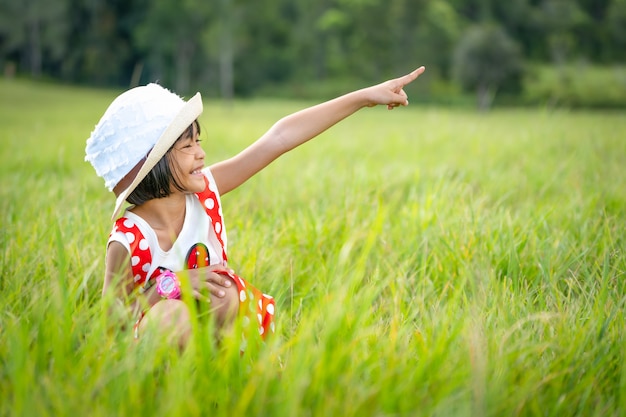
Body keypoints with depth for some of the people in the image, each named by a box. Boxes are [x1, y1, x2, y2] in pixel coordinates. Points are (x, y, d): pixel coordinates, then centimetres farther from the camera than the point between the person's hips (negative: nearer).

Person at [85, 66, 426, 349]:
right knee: (172, 315, -37)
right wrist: (171, 286, -34)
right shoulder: (128, 241, -26)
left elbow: (279, 138, -14)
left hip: (227, 314, 5)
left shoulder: (204, 190, -14)